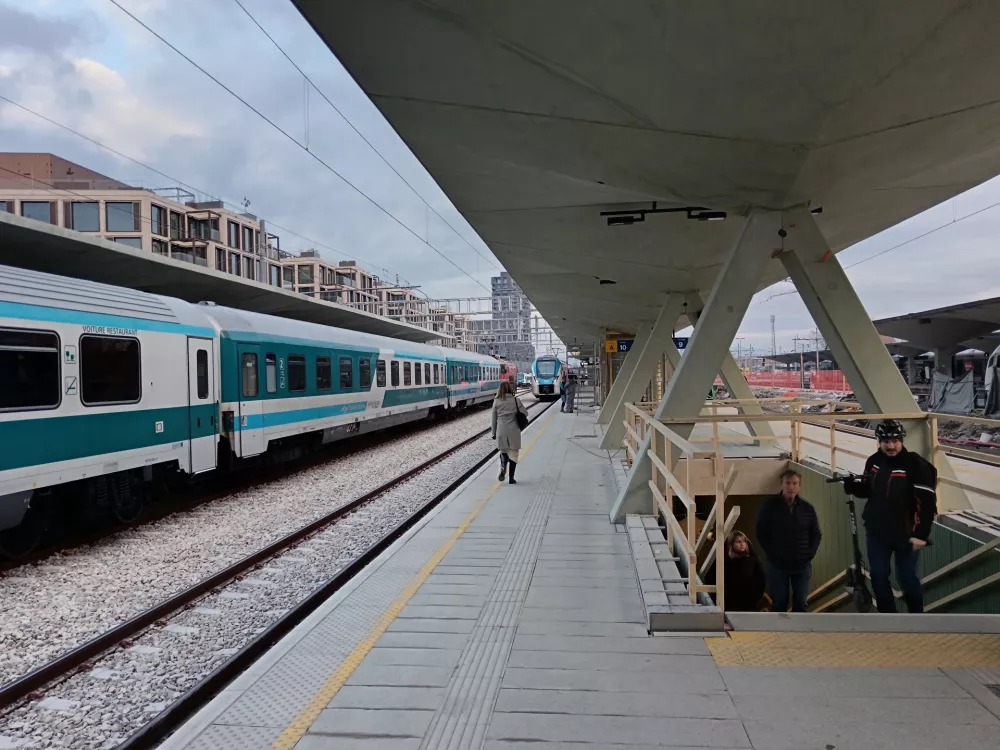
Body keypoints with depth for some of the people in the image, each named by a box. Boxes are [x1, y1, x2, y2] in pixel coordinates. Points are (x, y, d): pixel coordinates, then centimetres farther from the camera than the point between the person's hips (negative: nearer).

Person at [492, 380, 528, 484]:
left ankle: (503, 468, -10)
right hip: (513, 431, -1)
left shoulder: (497, 401, 0)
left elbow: (493, 418, 4)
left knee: (503, 451, 18)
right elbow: (525, 413, 0)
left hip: (501, 431, 1)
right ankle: (511, 478, 7)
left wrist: (494, 433, 13)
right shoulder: (516, 400, -4)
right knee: (513, 453, 7)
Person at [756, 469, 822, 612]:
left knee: (800, 603, 6)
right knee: (779, 603, 2)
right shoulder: (770, 505, -5)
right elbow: (761, 533, -2)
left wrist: (810, 554, 0)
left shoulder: (807, 508, 3)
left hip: (802, 565, 2)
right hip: (778, 564, -2)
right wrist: (772, 554, -7)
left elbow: (816, 534, 12)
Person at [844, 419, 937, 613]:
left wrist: (921, 534, -20)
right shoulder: (873, 462, -1)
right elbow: (868, 490, 12)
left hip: (906, 534, -5)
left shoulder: (915, 464, -16)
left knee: (907, 578, 7)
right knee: (878, 576, 10)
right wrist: (853, 485, -11)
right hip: (877, 532, 5)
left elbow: (927, 502, -18)